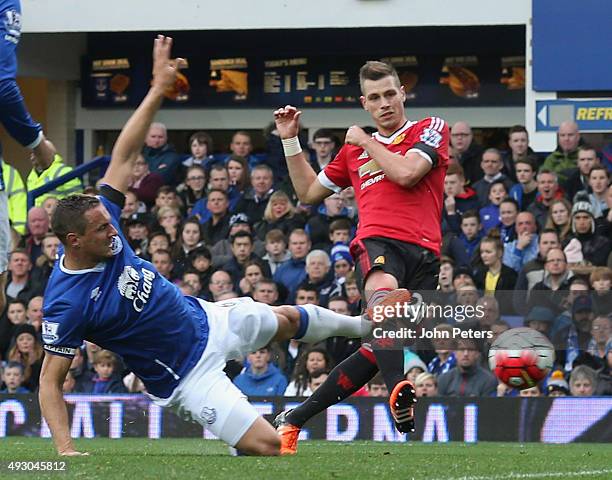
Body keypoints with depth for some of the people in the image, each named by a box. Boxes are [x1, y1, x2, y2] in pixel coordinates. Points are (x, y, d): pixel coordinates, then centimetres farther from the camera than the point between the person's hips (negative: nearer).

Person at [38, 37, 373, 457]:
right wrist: (65, 450, -39)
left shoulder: (103, 222, -13)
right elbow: (50, 381, -27)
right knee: (268, 446, -18)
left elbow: (125, 156, -6)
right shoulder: (66, 304, -32)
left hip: (204, 319, 8)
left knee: (288, 320, 33)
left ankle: (362, 326, 63)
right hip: (188, 373, -8)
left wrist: (159, 90, -8)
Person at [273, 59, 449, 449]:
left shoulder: (432, 129, 15)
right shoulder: (354, 149, 28)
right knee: (382, 289, -39)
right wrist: (290, 140, 31)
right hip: (378, 240, 0)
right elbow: (309, 192, 39)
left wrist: (365, 141, 9)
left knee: (376, 353, -5)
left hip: (424, 253, 0)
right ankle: (398, 389, -60)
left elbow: (406, 173, -5)